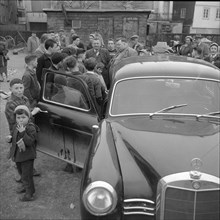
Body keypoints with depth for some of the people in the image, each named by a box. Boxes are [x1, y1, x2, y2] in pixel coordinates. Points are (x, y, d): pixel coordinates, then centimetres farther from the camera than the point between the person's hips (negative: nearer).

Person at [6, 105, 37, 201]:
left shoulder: (31, 127, -21)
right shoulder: (16, 126, 3)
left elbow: (30, 141, -29)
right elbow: (14, 137, 16)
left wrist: (23, 132, -36)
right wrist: (10, 138, -7)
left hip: (27, 156, -8)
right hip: (17, 155, 8)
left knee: (26, 175, -1)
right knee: (21, 172, 25)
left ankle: (29, 194, 14)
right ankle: (25, 186, 48)